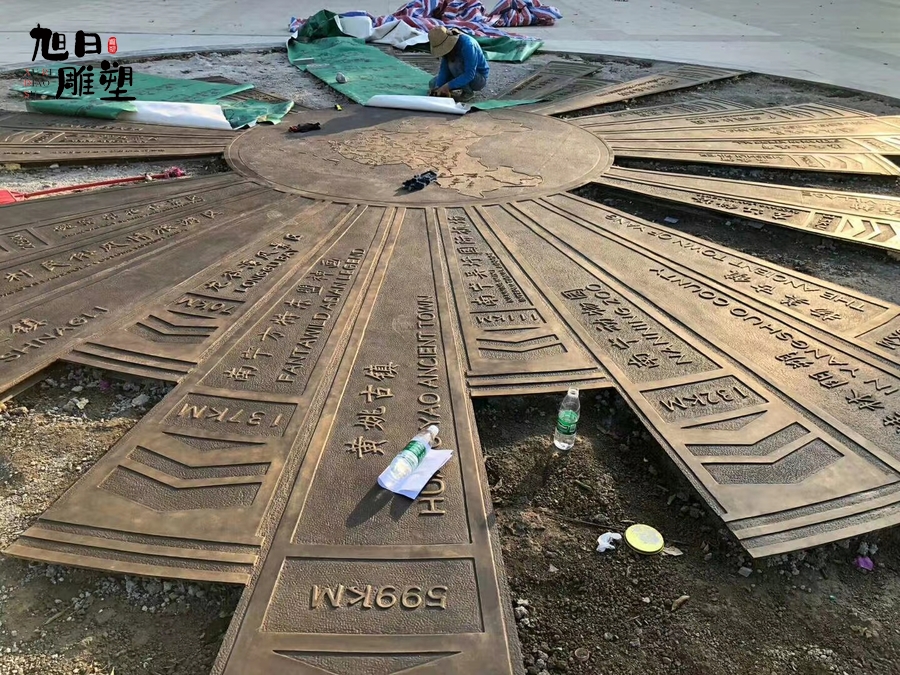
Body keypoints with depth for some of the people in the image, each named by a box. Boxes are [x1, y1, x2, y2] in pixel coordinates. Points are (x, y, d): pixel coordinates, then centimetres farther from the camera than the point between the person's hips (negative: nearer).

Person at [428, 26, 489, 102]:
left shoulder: (467, 44, -31)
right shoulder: (447, 44, -10)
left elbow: (469, 75, -35)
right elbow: (444, 69, -11)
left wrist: (448, 86, -38)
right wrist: (438, 88, -27)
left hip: (480, 78, -7)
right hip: (464, 76, 7)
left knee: (454, 64, -30)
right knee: (433, 83, 0)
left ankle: (468, 92, -10)